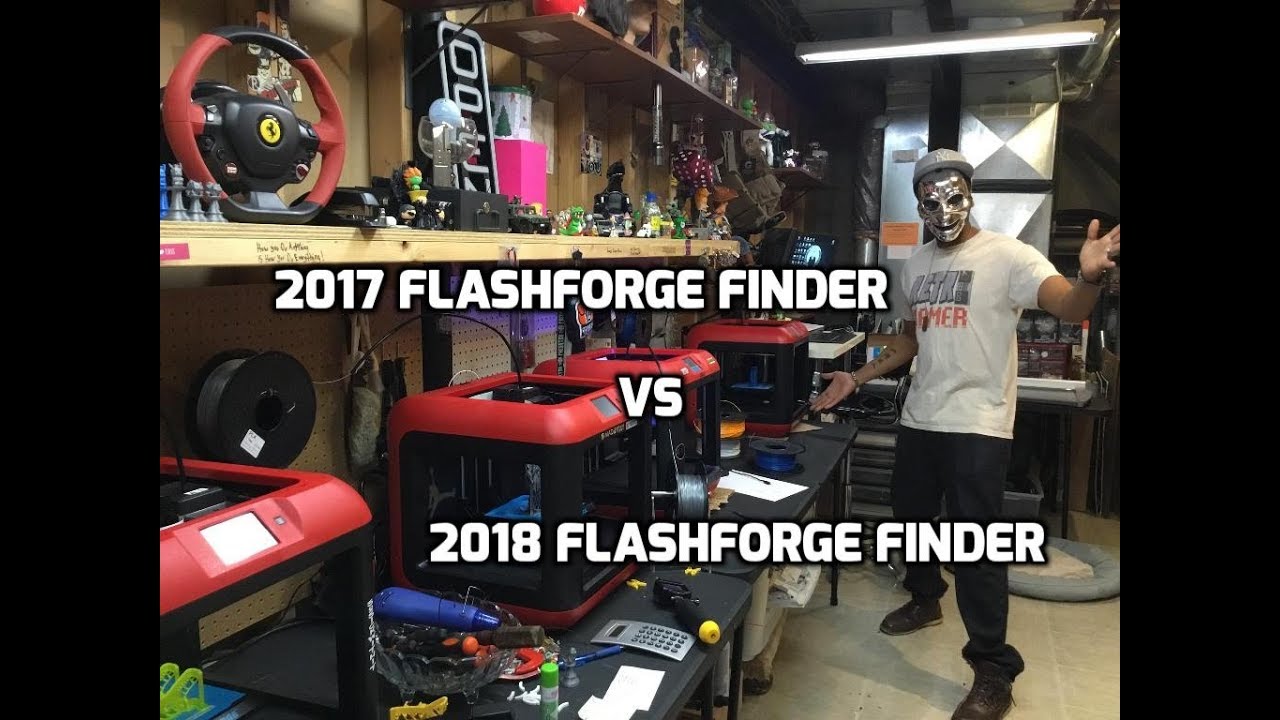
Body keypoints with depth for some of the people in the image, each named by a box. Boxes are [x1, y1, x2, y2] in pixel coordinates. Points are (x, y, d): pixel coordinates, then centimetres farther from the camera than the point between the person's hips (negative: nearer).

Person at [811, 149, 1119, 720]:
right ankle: (925, 599, 47)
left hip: (978, 425, -7)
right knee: (910, 516, 21)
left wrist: (1091, 277, -50)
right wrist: (856, 379, 14)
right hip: (919, 418, 7)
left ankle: (994, 672, 9)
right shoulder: (915, 265, 9)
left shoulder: (1007, 255, -12)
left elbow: (1070, 308, -27)